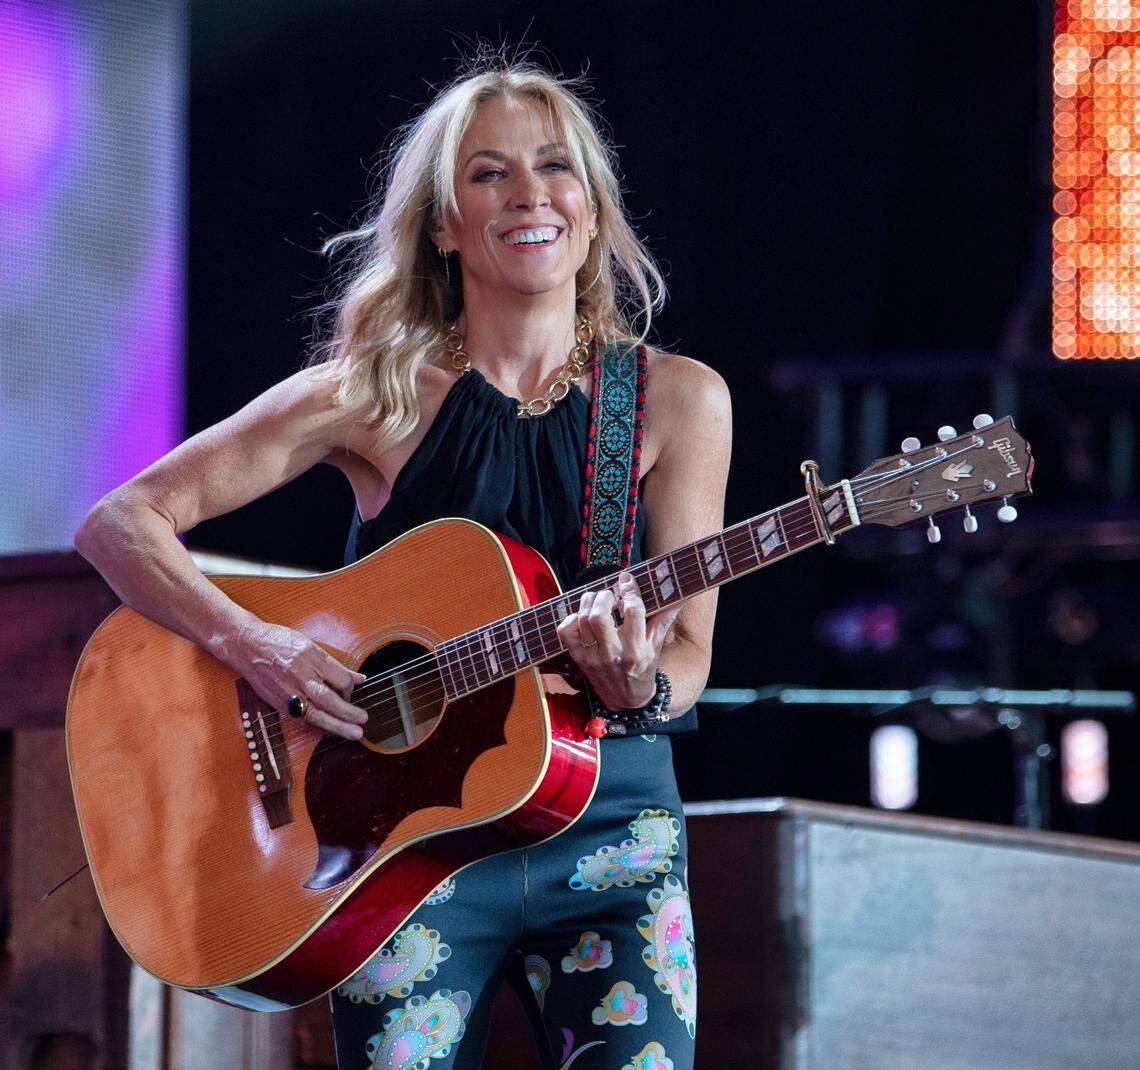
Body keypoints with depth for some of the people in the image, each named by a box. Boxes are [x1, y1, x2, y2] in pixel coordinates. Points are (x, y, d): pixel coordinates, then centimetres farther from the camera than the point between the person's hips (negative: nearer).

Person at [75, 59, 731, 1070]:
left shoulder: (677, 400, 2)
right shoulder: (380, 393, -2)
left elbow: (689, 656, 1)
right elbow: (121, 522, -3)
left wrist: (637, 683, -22)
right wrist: (254, 645, -19)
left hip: (609, 832, 1)